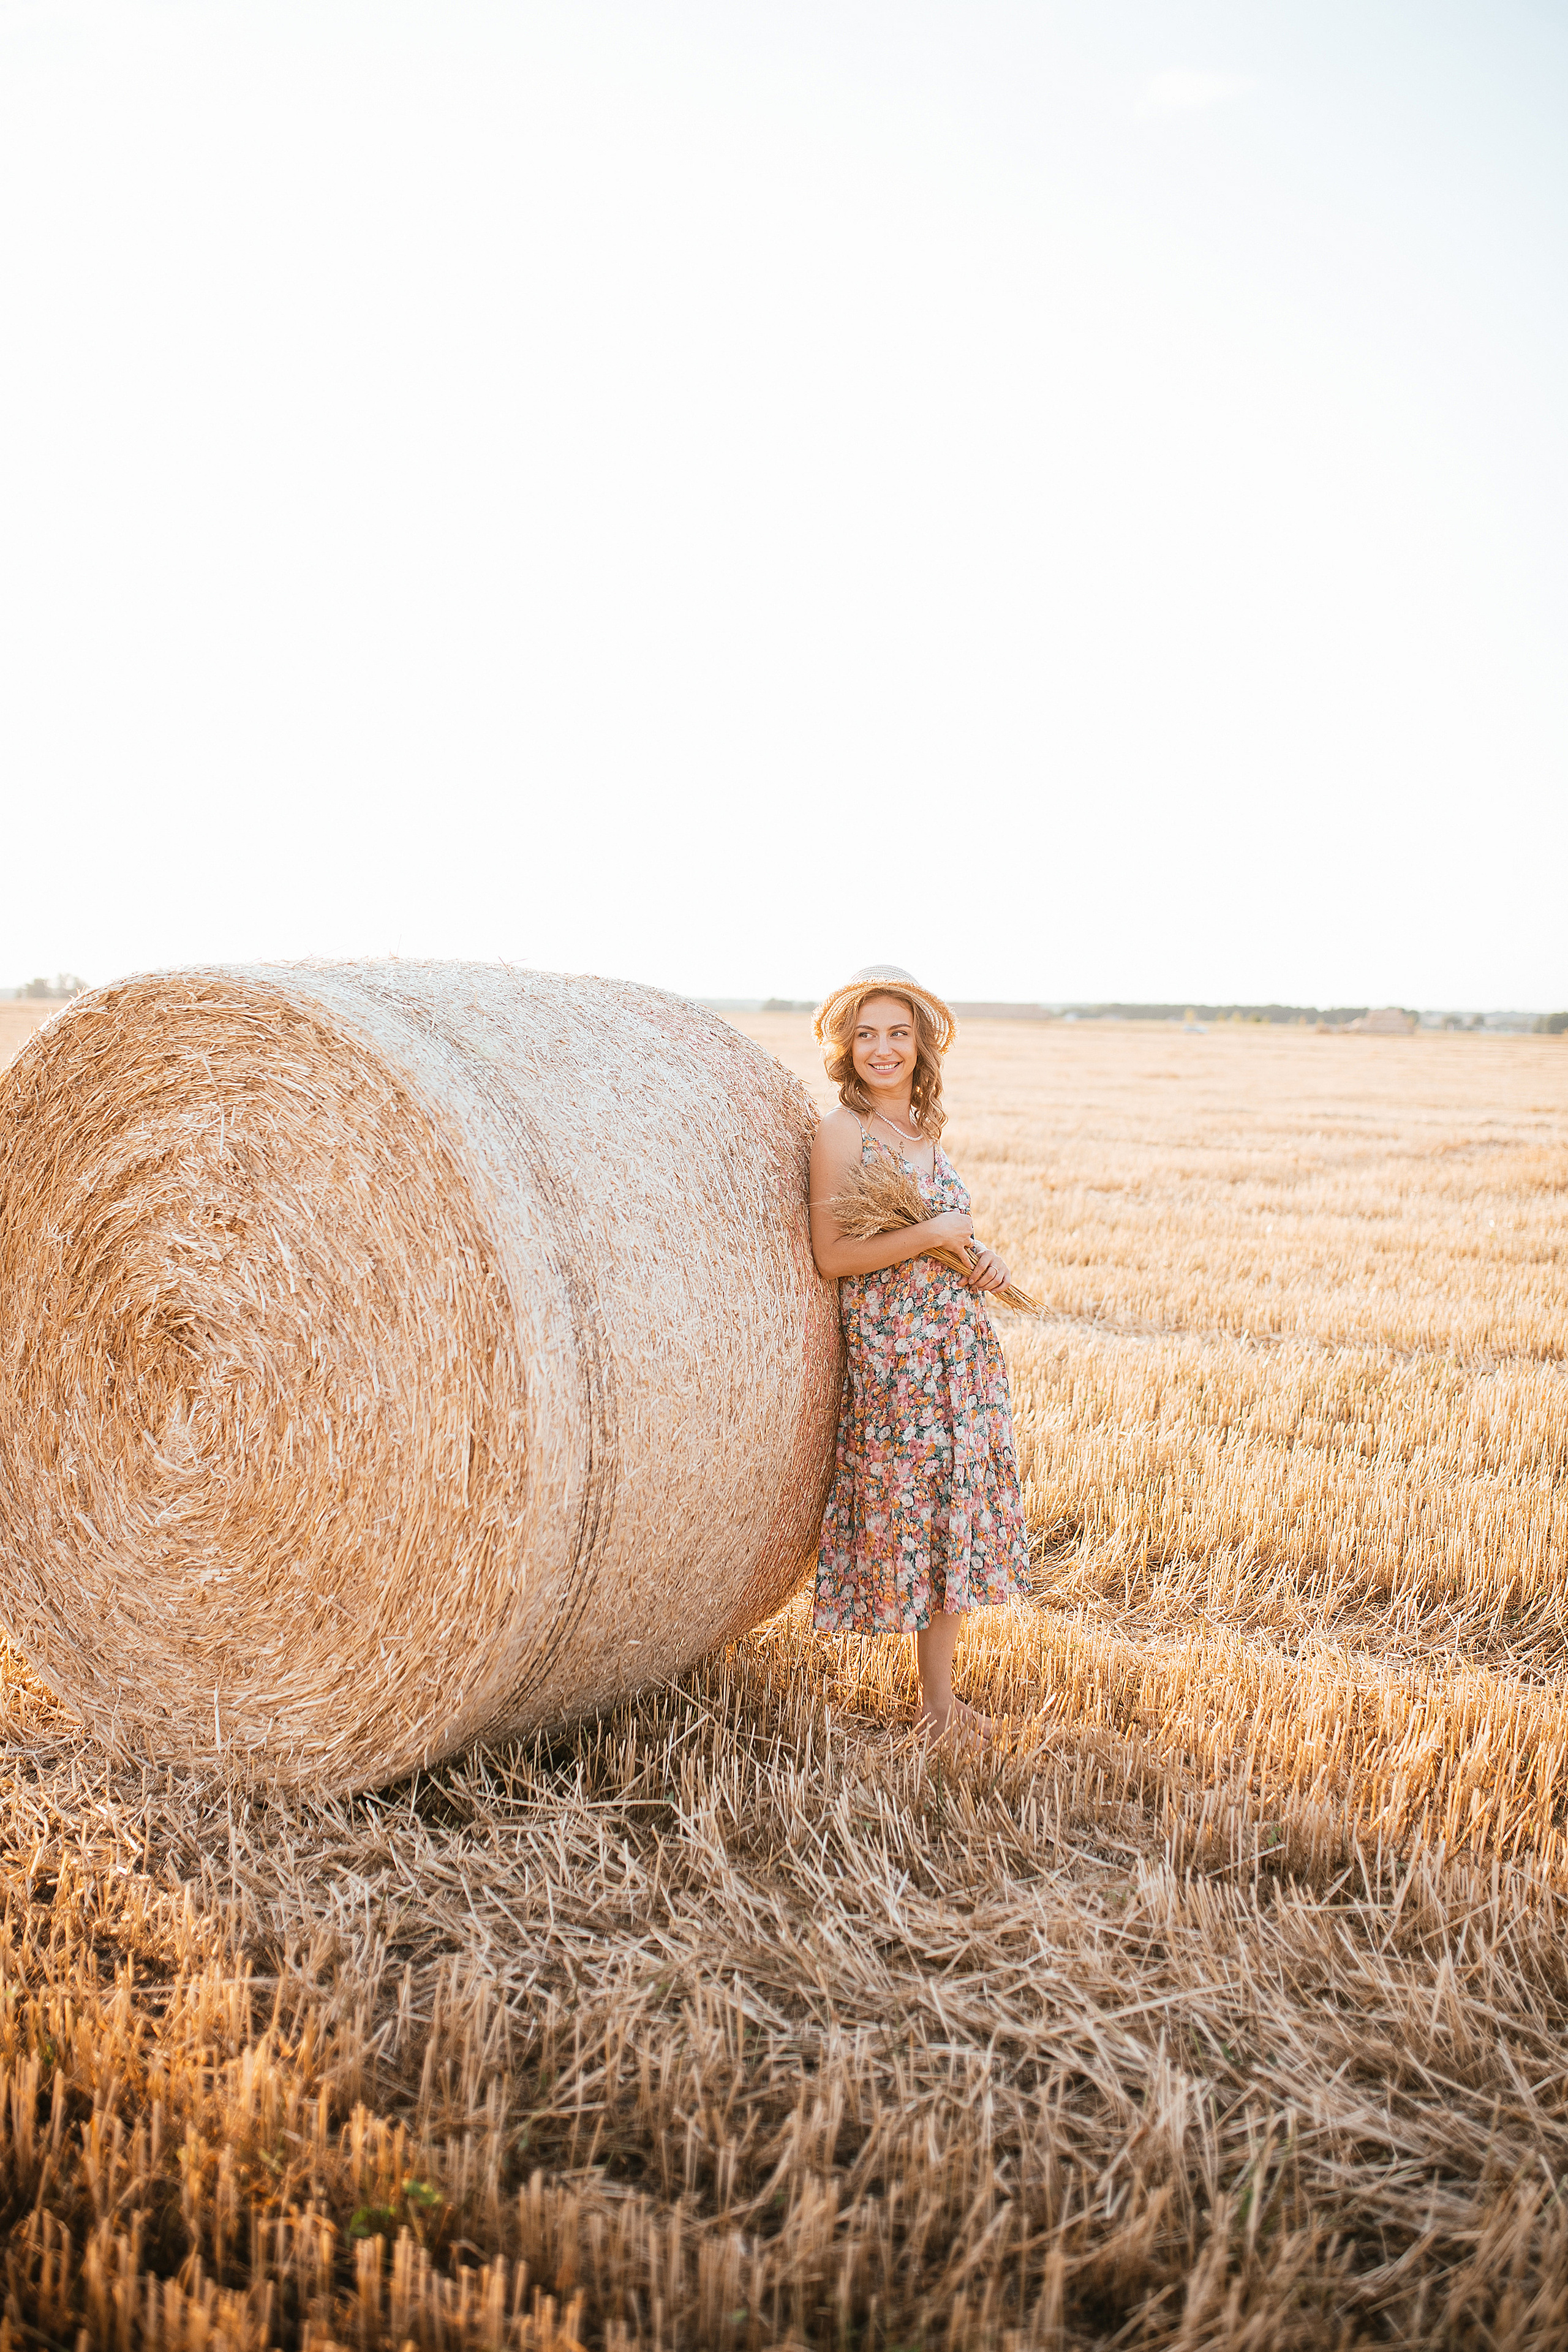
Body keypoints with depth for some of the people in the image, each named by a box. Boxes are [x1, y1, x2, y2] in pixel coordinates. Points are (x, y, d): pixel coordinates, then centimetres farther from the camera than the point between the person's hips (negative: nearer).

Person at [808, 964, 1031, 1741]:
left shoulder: (927, 1129, 12)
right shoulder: (842, 1130, -9)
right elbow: (833, 1254, -15)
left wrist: (983, 1262, 3)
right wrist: (935, 1232, -16)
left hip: (965, 1346, 7)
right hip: (891, 1350, -7)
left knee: (958, 1513, 10)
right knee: (912, 1508, -1)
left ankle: (941, 1695, 21)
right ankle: (936, 1698, 12)